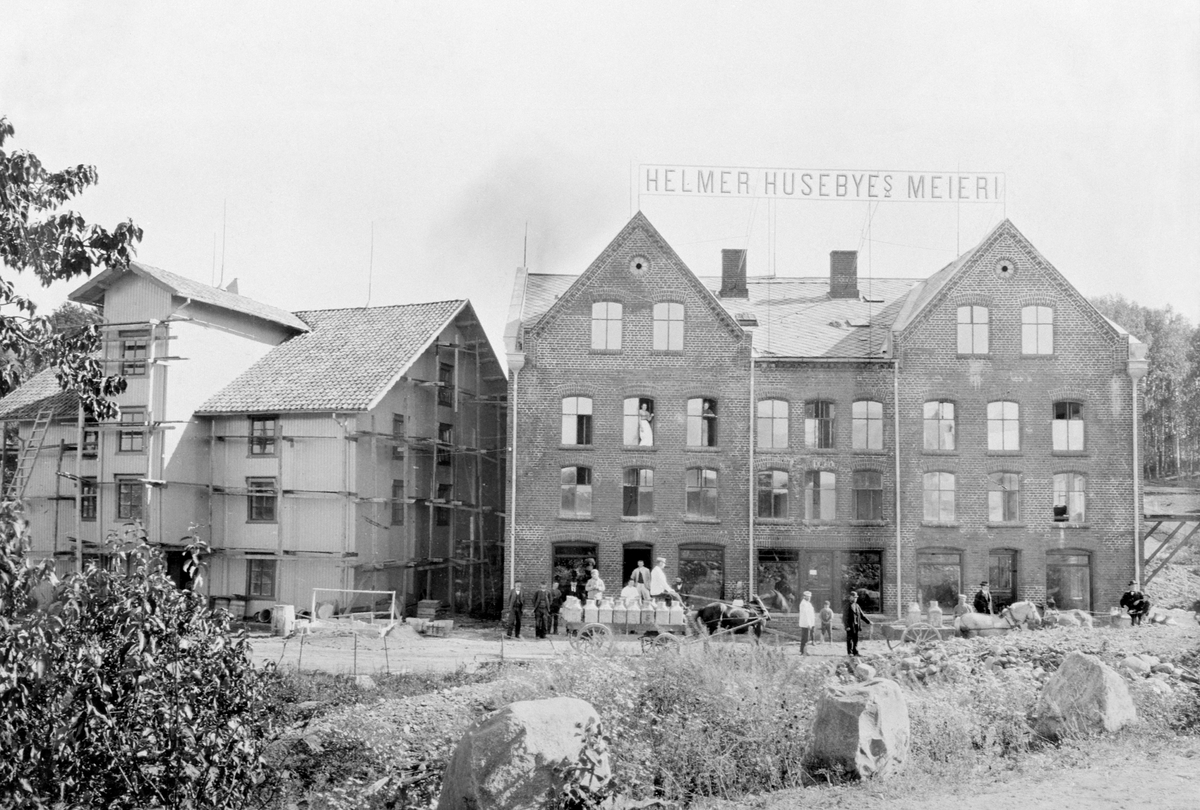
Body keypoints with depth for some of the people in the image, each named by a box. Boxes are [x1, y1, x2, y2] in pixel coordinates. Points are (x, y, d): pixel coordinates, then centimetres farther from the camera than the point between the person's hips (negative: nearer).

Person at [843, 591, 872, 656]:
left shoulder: (857, 605, 14)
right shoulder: (847, 605, -8)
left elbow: (862, 615, 18)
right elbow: (845, 617, -12)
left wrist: (868, 621, 11)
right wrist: (847, 626, -17)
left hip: (856, 625, 7)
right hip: (850, 626, -7)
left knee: (856, 639, 9)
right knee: (850, 639, -2)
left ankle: (855, 652, 15)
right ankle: (849, 652, 4)